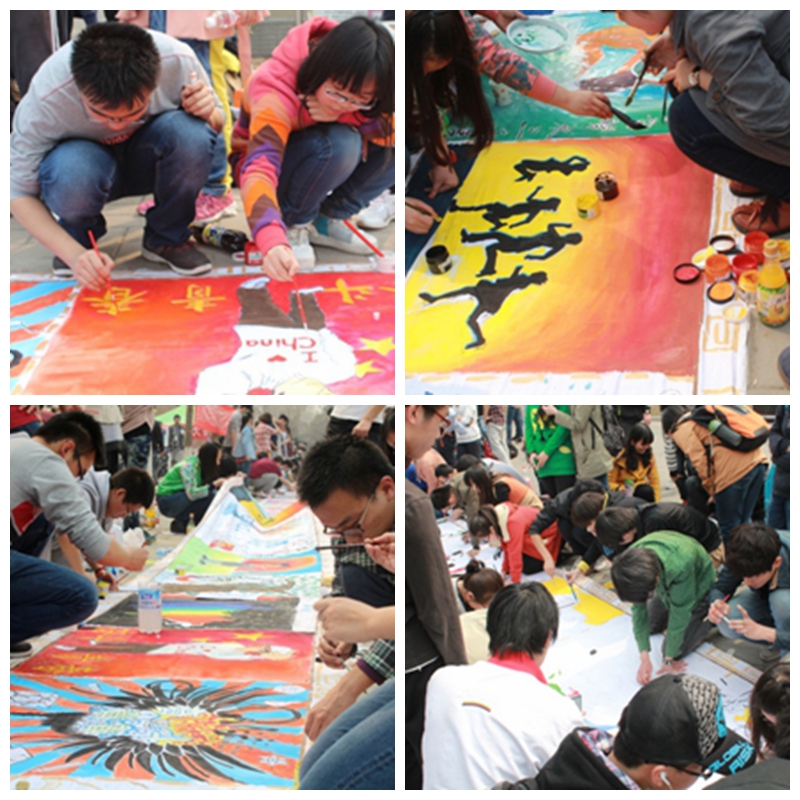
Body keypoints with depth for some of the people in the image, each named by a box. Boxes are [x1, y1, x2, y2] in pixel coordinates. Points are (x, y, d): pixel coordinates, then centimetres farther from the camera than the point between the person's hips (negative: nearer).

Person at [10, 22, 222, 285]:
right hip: (90, 162, -1)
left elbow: (215, 124, -6)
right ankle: (80, 238, -1)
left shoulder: (178, 62, -28)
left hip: (147, 161, 2)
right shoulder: (46, 99, -31)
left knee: (190, 131, -32)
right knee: (70, 173, -37)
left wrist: (208, 113, -31)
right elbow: (19, 193, -21)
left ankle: (167, 239, -7)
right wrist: (74, 253, -35)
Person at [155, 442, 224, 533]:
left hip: (178, 499, 8)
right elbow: (192, 494, -34)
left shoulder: (201, 465, -2)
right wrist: (214, 485, -30)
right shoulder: (189, 466, -25)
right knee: (208, 496, -26)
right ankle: (179, 522, -10)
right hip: (166, 502, -8)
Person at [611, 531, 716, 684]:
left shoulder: (680, 567, -45)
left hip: (697, 589, -5)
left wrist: (669, 659, -20)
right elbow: (638, 609, -21)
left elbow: (679, 614, -31)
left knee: (676, 651, -6)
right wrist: (644, 658, -22)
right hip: (667, 585, 5)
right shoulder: (632, 561, -31)